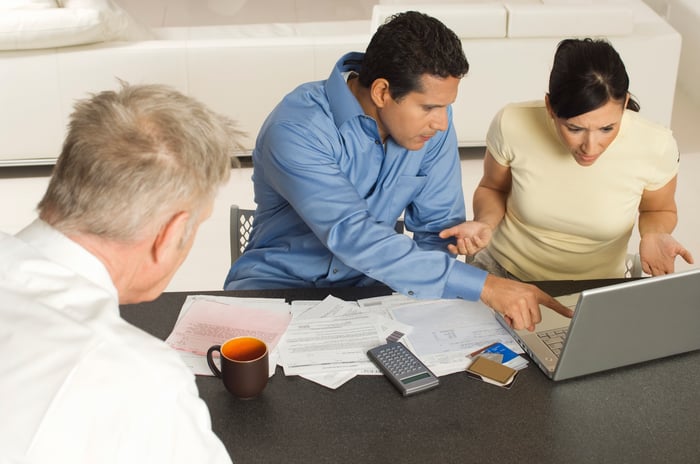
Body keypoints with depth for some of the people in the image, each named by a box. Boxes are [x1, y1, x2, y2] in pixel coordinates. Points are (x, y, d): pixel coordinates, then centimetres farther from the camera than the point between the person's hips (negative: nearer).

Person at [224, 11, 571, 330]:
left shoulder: (432, 120, -9)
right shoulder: (296, 130, -27)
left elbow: (438, 225, -3)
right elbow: (351, 236, -36)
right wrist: (482, 286, -40)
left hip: (370, 282, 4)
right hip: (280, 284, -3)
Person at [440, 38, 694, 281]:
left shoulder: (656, 147, -19)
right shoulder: (512, 125, -20)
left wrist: (654, 235, -17)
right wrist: (485, 223, -18)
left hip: (596, 290, 1)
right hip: (504, 272, 0)